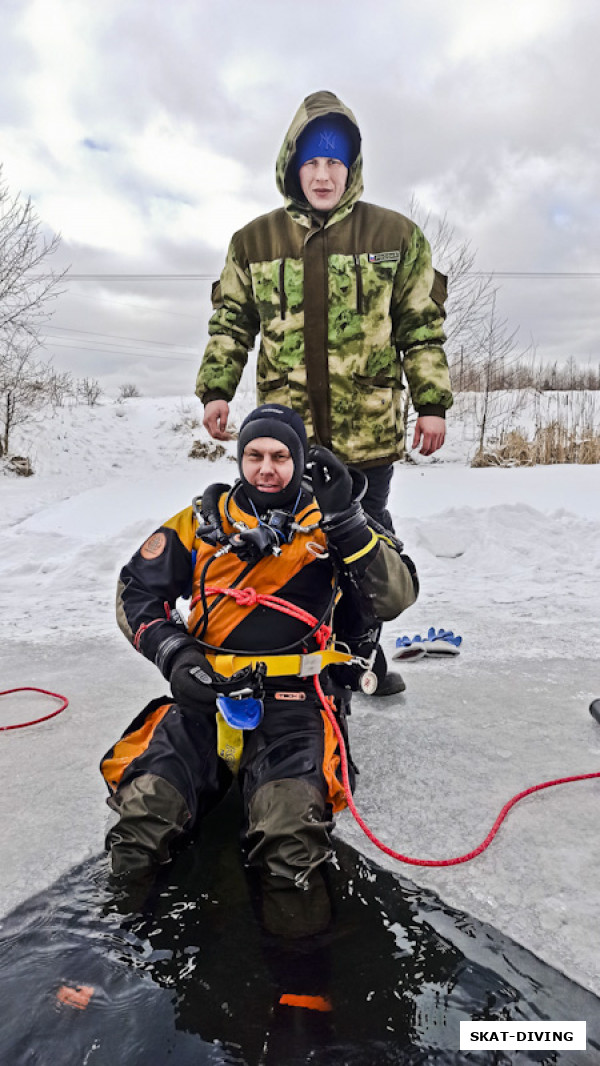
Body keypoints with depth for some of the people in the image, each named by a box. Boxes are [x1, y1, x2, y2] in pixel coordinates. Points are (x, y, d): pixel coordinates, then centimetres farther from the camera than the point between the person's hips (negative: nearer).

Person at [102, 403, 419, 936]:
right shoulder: (203, 520, 11)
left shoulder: (328, 525, 6)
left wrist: (347, 521, -20)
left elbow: (397, 595, -7)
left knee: (289, 815, -28)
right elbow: (137, 589, 14)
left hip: (296, 696, -2)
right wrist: (173, 651, -3)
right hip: (205, 692, 2)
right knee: (147, 804, -20)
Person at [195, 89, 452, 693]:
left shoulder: (396, 235, 4)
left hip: (370, 429, 0)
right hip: (286, 430, 1)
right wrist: (216, 390, 2)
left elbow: (423, 327, 6)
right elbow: (230, 323, 13)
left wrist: (433, 403, 1)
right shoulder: (254, 242, 7)